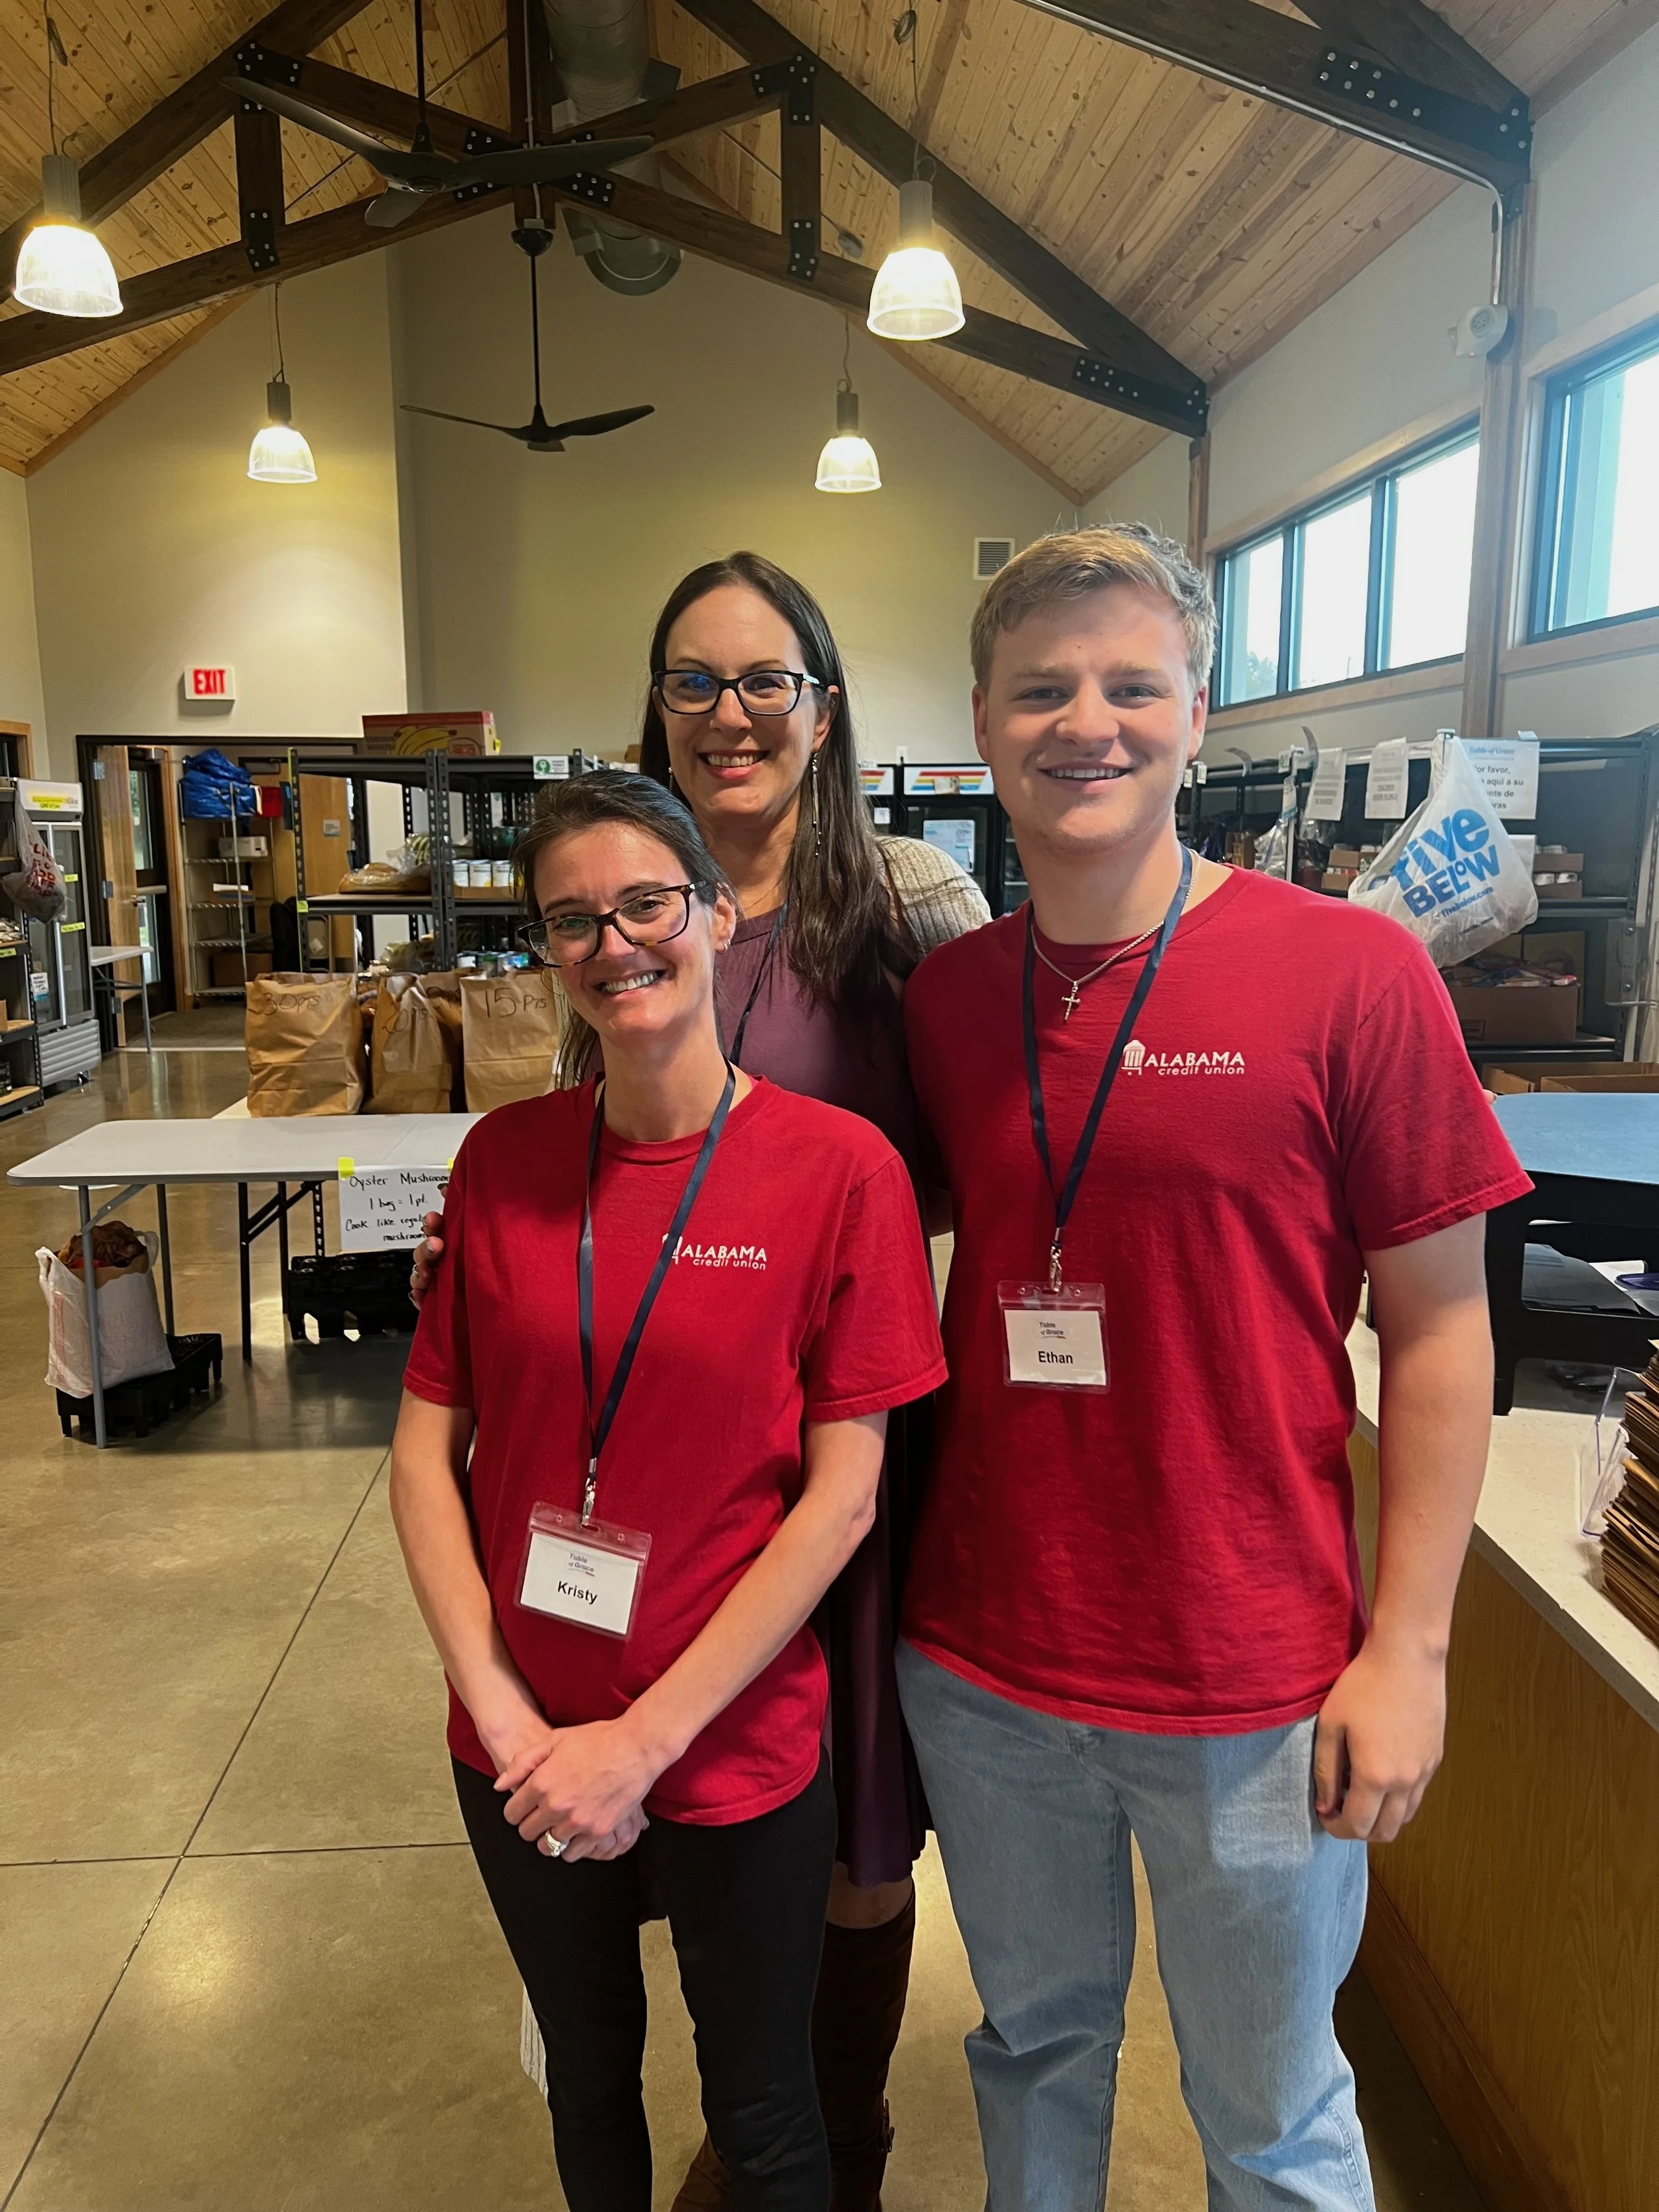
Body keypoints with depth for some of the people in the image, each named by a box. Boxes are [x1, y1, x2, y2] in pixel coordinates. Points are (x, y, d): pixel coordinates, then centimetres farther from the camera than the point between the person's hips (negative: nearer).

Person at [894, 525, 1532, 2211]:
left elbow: (1439, 1329, -8)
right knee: (1034, 2044, 26)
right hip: (981, 1666, 4)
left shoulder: (1350, 972, -13)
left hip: (1249, 1687, -3)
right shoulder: (941, 996, -1)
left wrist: (1405, 1648, -9)